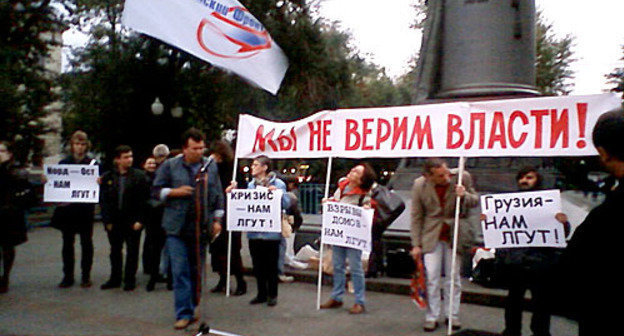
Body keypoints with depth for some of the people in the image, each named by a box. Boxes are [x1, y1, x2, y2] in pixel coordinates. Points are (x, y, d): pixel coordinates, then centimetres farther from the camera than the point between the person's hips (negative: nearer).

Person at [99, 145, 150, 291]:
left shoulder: (139, 176, -2)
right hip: (114, 222, 3)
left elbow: (144, 200, -4)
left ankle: (130, 280, 16)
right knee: (115, 251, 13)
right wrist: (107, 221, -1)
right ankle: (115, 279, 27)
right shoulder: (107, 177, 5)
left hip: (132, 222, -3)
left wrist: (139, 220, -10)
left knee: (132, 251, 4)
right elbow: (103, 201, 6)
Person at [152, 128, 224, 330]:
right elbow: (156, 190, 6)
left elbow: (217, 195, 13)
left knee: (197, 272, 11)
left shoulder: (211, 166, 9)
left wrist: (217, 220, 8)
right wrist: (175, 192, -11)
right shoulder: (170, 166, 2)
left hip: (202, 228, 2)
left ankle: (193, 308, 25)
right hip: (177, 228, -2)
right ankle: (184, 314, 3)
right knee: (180, 271, -4)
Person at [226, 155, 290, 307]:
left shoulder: (278, 183, -3)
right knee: (257, 265, 12)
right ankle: (261, 293, 25)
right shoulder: (251, 184, 10)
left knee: (271, 265, 6)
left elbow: (286, 204, -8)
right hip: (254, 231, 5)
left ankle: (272, 295, 19)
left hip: (271, 231, -4)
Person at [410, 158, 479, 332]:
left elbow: (476, 201, 2)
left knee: (453, 277, 9)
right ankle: (432, 316, 14)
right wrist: (416, 244, -4)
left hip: (455, 236, 0)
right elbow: (416, 217, -3)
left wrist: (464, 196, -21)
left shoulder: (462, 178, -12)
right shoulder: (419, 185, -10)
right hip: (432, 236, 0)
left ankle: (452, 315, 22)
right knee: (432, 278, 1)